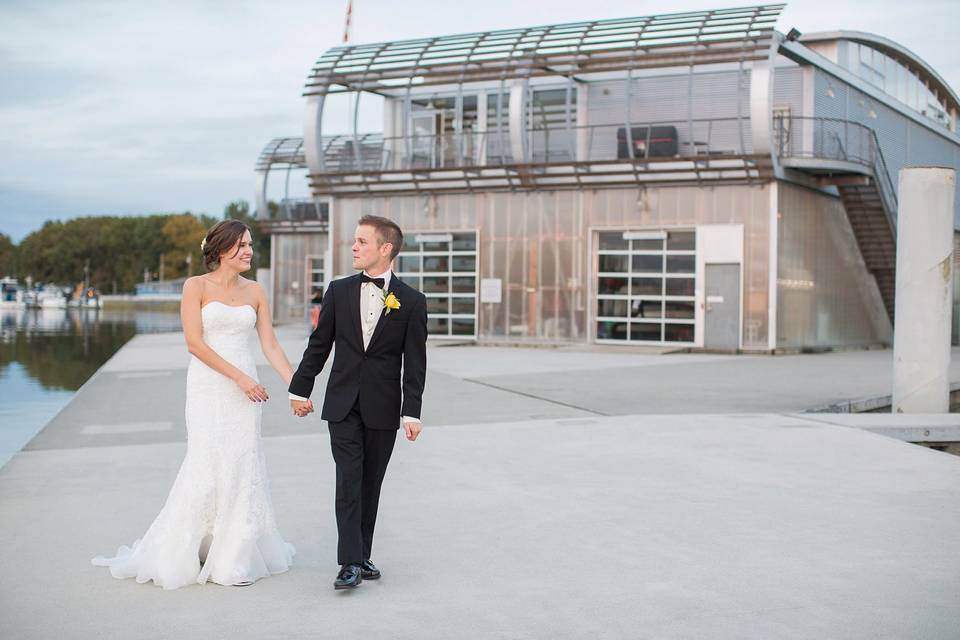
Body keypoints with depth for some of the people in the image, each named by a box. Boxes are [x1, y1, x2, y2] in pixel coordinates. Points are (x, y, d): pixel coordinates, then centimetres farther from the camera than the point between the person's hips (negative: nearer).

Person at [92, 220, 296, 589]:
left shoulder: (254, 292, 9)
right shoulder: (196, 286, -3)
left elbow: (270, 345, 7)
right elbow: (195, 343, -10)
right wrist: (238, 377, -15)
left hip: (245, 389, 4)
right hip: (208, 389, -4)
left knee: (242, 468, 5)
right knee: (207, 467, -4)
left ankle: (234, 556, 15)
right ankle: (177, 555, 11)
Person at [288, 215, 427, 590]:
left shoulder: (411, 302, -3)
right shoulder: (339, 291, 3)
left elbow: (415, 363, -4)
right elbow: (319, 345, 10)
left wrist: (412, 412, -9)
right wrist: (300, 389, 12)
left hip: (383, 408, 0)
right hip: (343, 404, 1)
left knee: (370, 485, 8)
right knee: (349, 481, -7)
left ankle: (363, 556, 19)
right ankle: (350, 563, -8)